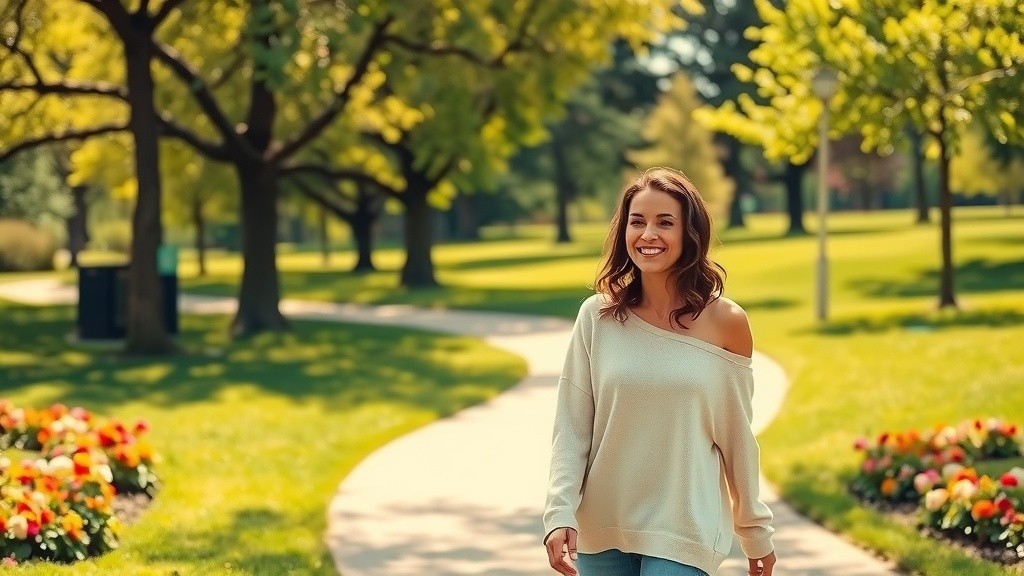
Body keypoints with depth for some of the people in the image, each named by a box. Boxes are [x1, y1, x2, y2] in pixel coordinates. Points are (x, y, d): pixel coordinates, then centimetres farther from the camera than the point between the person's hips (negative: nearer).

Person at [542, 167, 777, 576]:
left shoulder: (725, 322, -4)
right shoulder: (597, 317, -3)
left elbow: (737, 437, 3)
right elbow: (571, 428, -2)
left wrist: (757, 532, 8)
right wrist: (560, 514, -13)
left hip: (684, 531, -2)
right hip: (602, 529, 2)